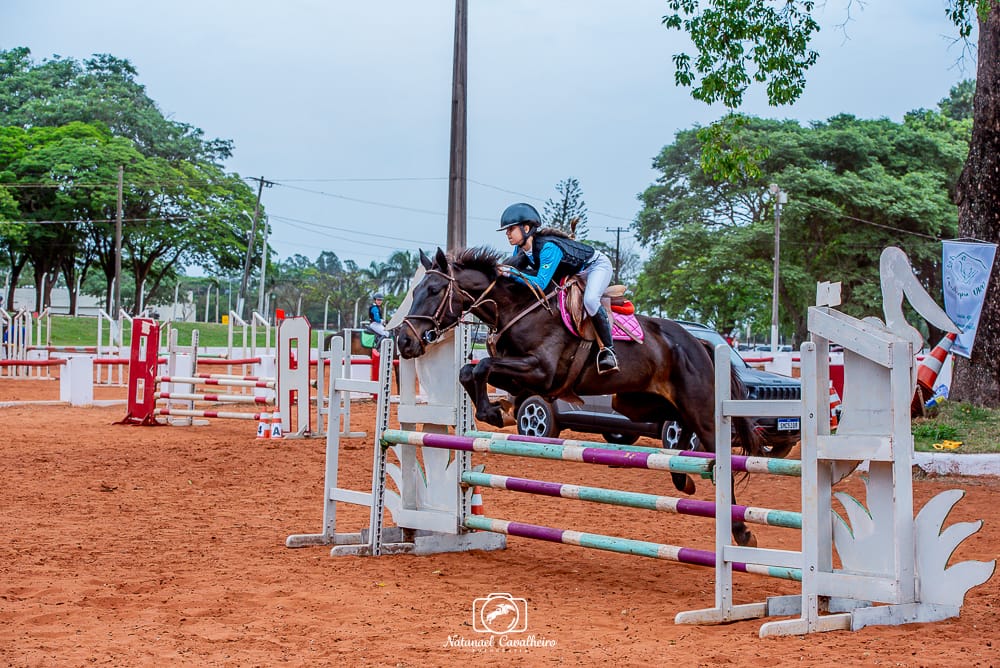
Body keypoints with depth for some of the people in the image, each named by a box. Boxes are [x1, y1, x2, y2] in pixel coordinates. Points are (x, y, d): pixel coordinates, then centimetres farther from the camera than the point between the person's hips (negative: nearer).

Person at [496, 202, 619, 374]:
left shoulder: (548, 247, -38)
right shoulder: (520, 250, -12)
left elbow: (540, 284, -42)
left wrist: (512, 273, -46)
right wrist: (500, 272, -23)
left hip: (597, 265, -10)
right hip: (572, 272, 10)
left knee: (590, 300, -35)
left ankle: (608, 350, -24)